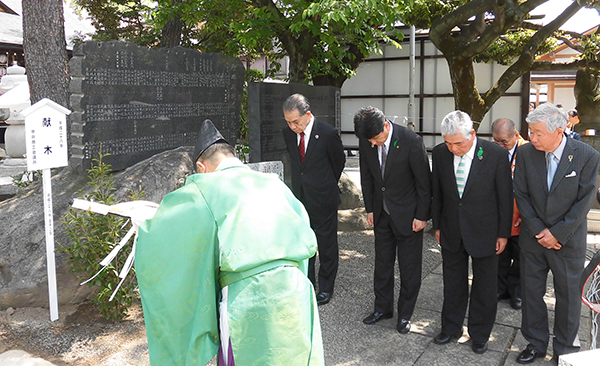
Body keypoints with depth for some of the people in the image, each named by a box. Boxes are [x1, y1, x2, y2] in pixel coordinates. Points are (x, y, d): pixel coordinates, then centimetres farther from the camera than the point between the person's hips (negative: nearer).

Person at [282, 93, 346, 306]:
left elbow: (339, 161, 0)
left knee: (326, 245, 9)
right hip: (299, 198, 4)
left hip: (323, 199, -4)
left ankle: (326, 287, 26)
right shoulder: (288, 133, -3)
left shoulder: (327, 133, -17)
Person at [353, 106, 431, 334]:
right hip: (382, 213, 5)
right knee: (382, 262, 15)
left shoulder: (411, 142, -22)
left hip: (408, 213, -4)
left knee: (409, 267, 7)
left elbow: (424, 181, -14)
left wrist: (421, 216, -10)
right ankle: (383, 308, 31)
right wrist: (370, 208, 7)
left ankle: (405, 314, 23)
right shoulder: (366, 142, -8)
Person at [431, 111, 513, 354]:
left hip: (484, 232, -2)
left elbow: (505, 197, -8)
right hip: (451, 232, 3)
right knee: (453, 284, 17)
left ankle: (480, 334, 32)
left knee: (484, 287, 13)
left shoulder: (496, 155, -17)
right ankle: (451, 328, 36)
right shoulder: (440, 153, -7)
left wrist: (503, 234, -5)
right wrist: (438, 225, 7)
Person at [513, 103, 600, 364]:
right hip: (533, 235, 2)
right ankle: (536, 343, 30)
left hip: (568, 239, -2)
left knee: (569, 293, 10)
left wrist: (557, 233, -14)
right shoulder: (525, 153, -7)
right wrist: (538, 231, -9)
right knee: (531, 291, 11)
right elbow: (521, 195, -2)